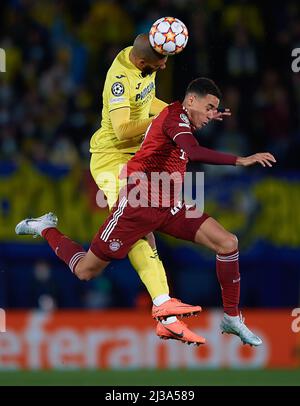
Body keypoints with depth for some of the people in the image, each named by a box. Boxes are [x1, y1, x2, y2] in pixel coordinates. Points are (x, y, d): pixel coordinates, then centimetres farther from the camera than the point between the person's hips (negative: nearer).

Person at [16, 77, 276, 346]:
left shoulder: (183, 120, 11)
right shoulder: (175, 115, -17)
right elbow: (194, 153, -37)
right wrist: (240, 161, -40)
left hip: (169, 207, 9)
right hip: (139, 205, -9)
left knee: (228, 243, -8)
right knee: (85, 271, 0)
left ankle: (232, 318, 2)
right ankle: (45, 228, 28)